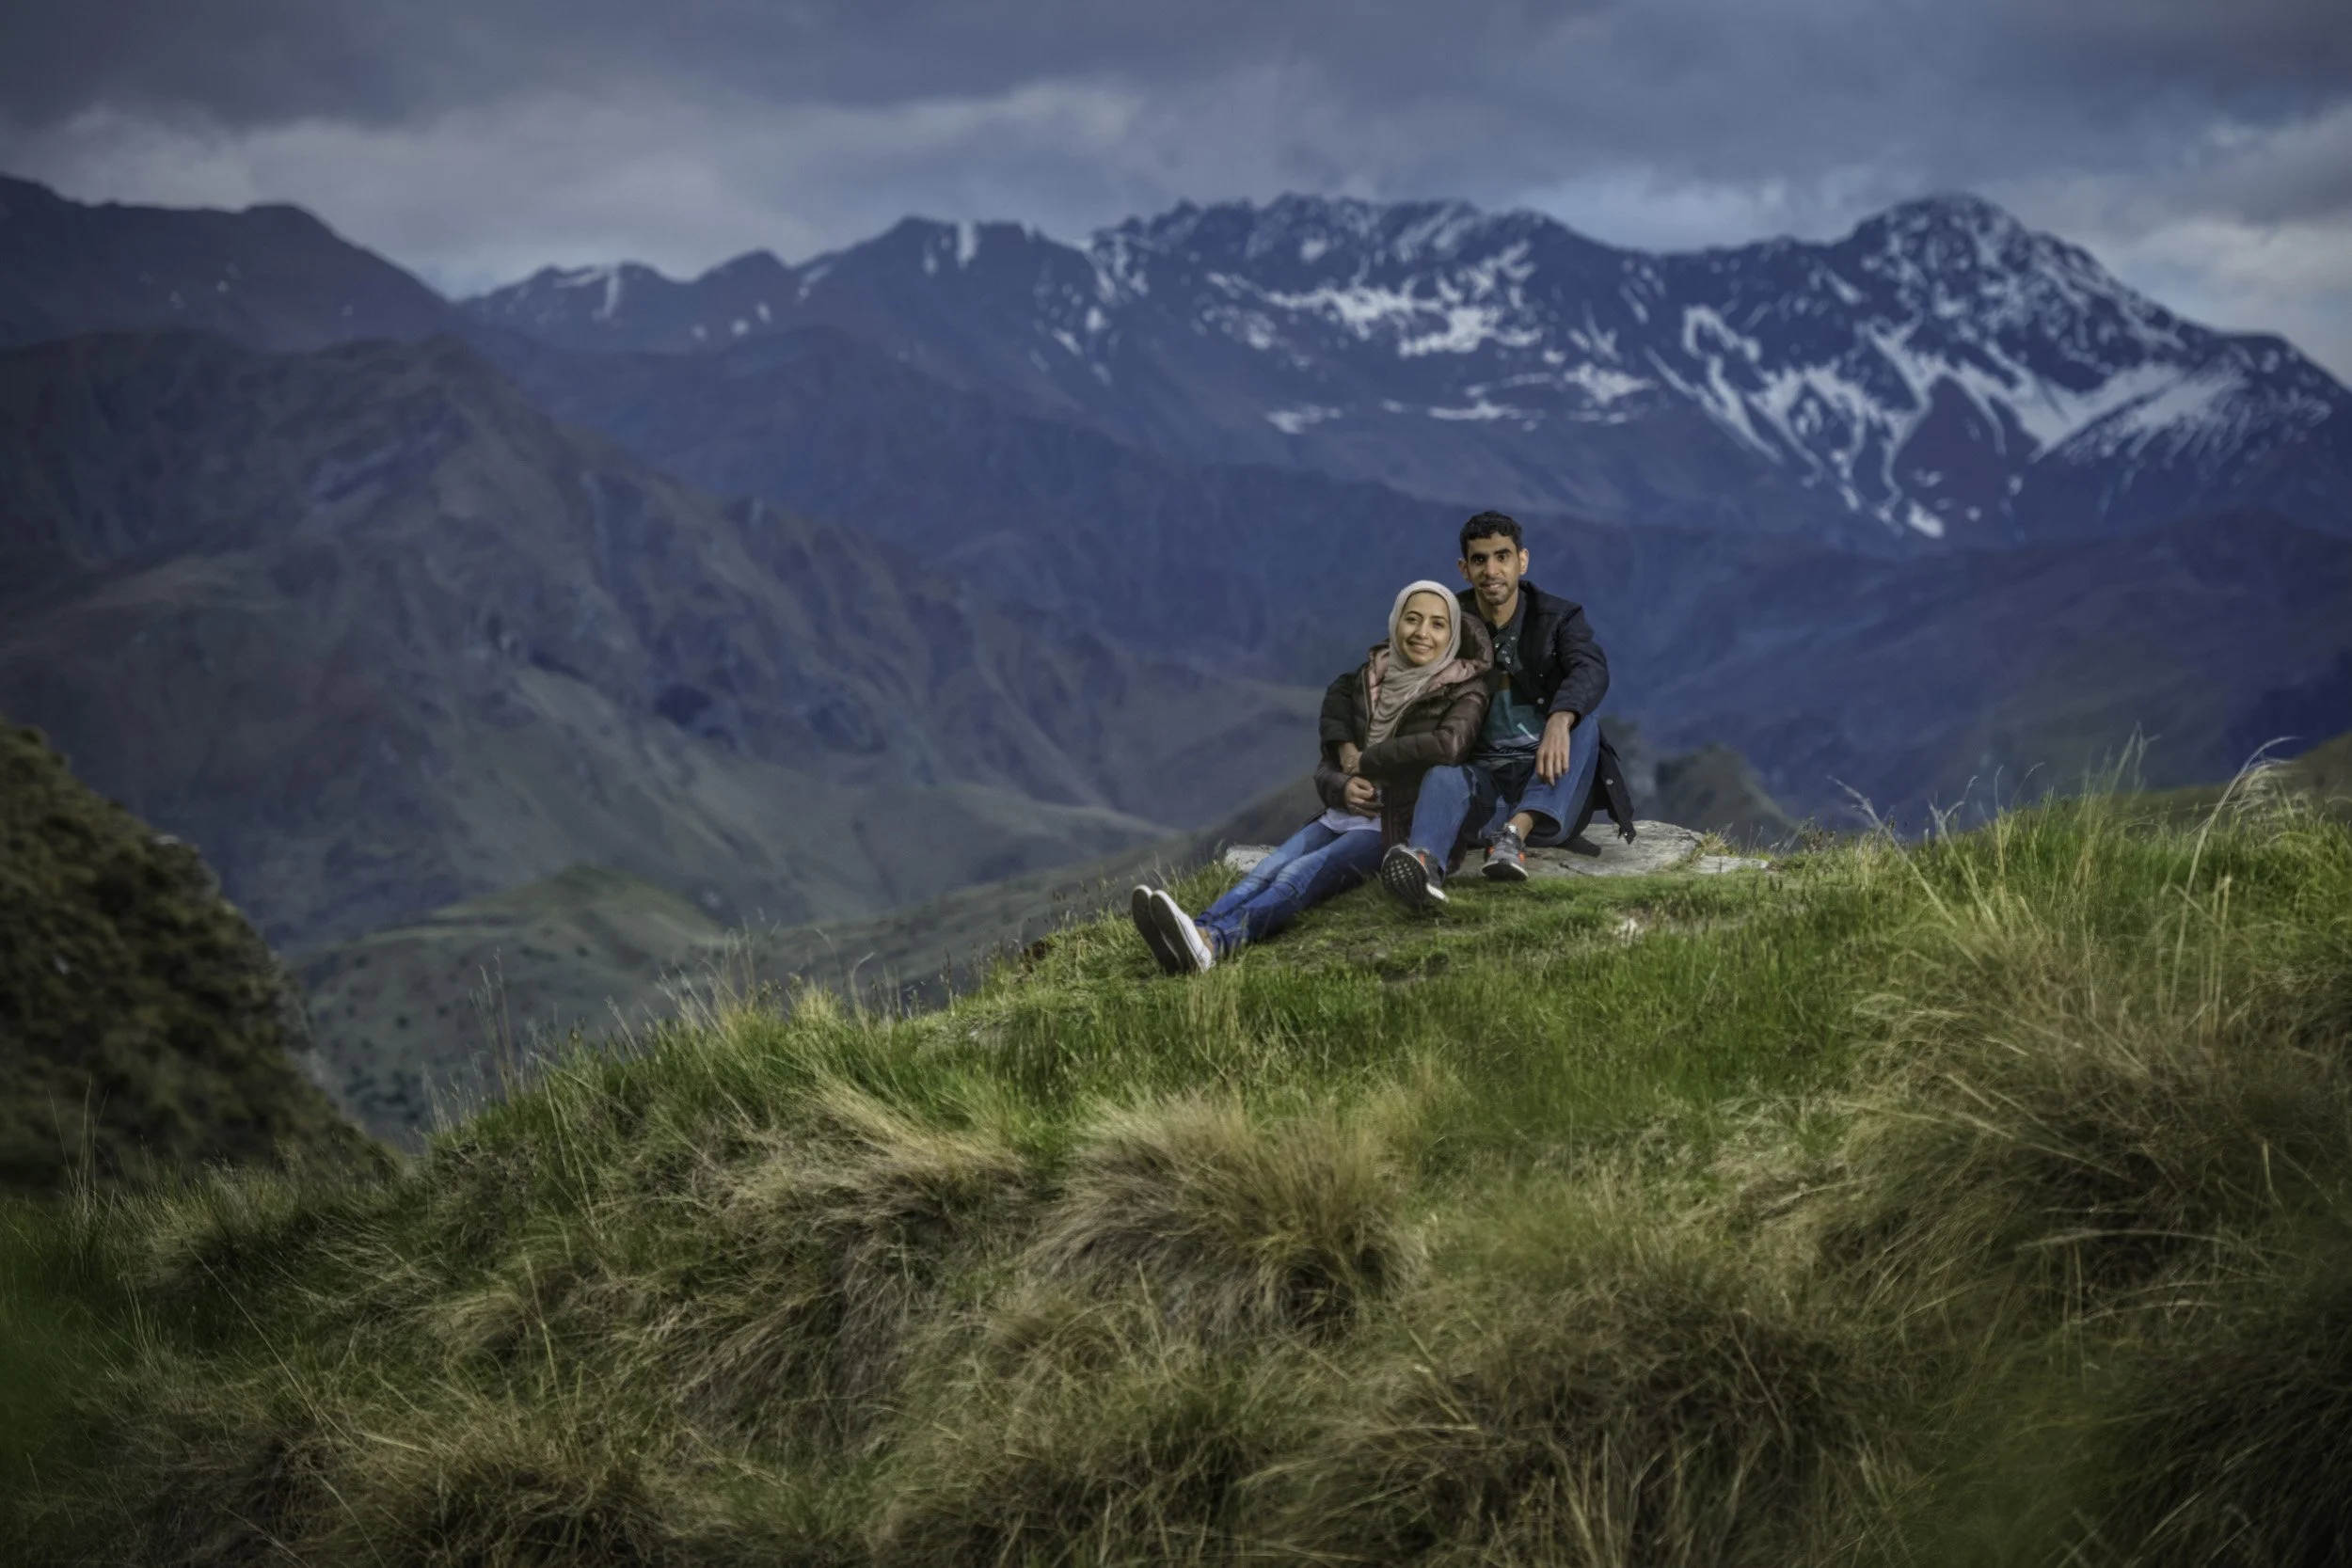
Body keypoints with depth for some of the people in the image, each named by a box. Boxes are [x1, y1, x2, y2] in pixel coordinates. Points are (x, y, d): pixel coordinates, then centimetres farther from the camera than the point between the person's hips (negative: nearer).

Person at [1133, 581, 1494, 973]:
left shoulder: (1463, 693, -2)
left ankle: (1210, 943, -58)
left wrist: (1365, 760, -14)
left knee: (1297, 877, -32)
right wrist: (1342, 788, -9)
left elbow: (1447, 746, -25)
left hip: (1396, 827, -6)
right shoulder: (1367, 682, 13)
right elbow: (1326, 766, 15)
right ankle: (1199, 933, -53)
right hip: (1342, 817, 6)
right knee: (1268, 870, -25)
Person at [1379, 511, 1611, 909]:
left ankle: (1514, 835, -45)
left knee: (1582, 724, -29)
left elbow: (1591, 669, -19)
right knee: (1443, 775, -33)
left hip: (1546, 786, 0)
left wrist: (1560, 720, -42)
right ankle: (1426, 863, -66)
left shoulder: (1557, 618, 1)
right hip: (1483, 782, 0)